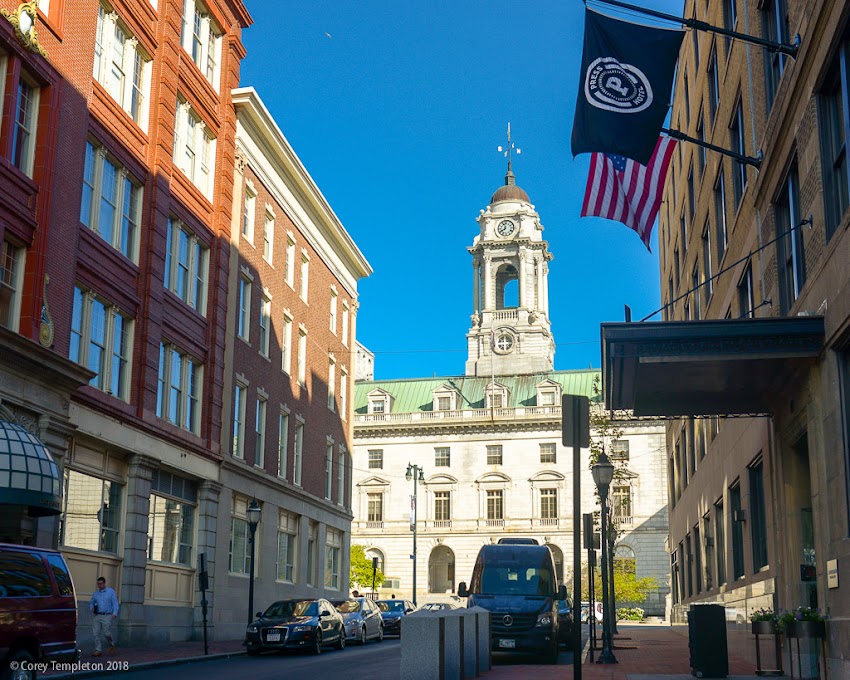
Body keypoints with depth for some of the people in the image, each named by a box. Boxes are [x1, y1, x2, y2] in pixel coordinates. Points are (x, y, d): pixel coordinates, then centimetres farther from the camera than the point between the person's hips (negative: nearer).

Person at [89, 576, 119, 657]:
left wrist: (114, 613, -15)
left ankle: (112, 645, 19)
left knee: (107, 633, -8)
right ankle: (98, 650, -4)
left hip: (107, 616, -3)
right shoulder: (95, 593, 13)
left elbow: (115, 603, -1)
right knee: (96, 633, -7)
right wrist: (91, 608, -3)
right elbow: (91, 603, 20)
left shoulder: (111, 592, 4)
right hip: (97, 616, 4)